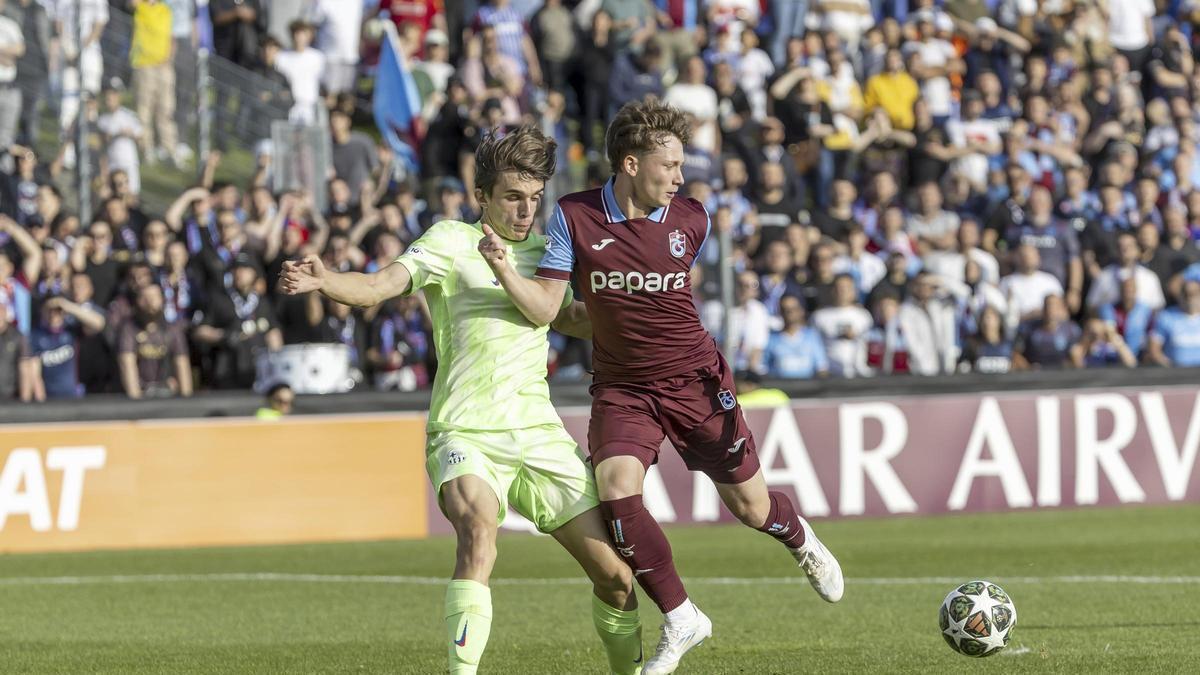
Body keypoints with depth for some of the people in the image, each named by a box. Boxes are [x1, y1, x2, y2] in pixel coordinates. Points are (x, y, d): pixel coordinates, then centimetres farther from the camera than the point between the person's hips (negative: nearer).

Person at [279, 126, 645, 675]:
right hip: (465, 432, -5)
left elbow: (572, 319, 33)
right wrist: (324, 281, -35)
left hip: (538, 433, 5)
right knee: (479, 526, -36)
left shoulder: (543, 251, 14)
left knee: (614, 576, 2)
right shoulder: (451, 243, -2)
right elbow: (378, 287, -16)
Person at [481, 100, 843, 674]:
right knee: (616, 491, -24)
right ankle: (681, 620, -9)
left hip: (696, 380, 1)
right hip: (621, 388, -1)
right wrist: (502, 267, -26)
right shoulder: (574, 218, -10)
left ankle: (800, 541, 44)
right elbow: (544, 308, -11)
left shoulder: (691, 220, -5)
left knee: (751, 508, 5)